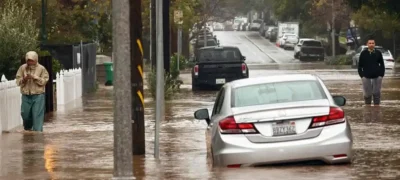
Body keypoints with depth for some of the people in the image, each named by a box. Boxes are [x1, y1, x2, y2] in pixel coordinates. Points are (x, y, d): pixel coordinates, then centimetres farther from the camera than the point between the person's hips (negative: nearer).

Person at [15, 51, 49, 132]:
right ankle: (27, 129, 35)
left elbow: (44, 81, -8)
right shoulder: (22, 68, 5)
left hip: (38, 96, -3)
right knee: (25, 114, 9)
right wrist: (24, 79, -16)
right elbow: (18, 81, 4)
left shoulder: (41, 69, -3)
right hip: (26, 96, 3)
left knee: (37, 115, -7)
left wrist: (34, 77, -18)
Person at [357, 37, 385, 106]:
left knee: (376, 93, 2)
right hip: (366, 77, 0)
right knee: (367, 93, 2)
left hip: (377, 77, 0)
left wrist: (381, 74, -1)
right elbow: (360, 65, 6)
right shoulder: (363, 53, 3)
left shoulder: (378, 53, 4)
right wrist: (362, 75, -3)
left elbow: (382, 65, 9)